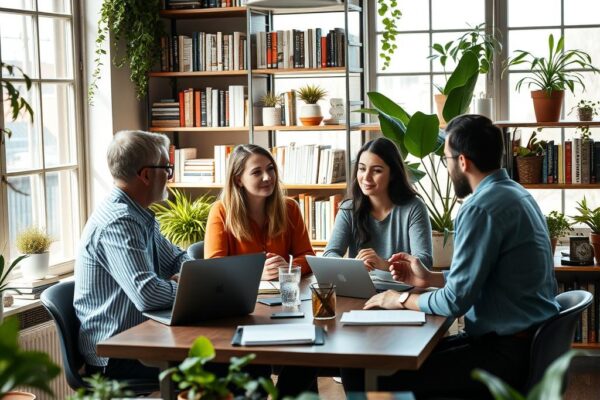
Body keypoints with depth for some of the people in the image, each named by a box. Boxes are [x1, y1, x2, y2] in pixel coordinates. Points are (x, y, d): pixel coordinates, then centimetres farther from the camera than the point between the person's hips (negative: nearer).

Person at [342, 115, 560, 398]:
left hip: (509, 352, -10)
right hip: (530, 339, 10)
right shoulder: (513, 193, 11)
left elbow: (455, 301, -19)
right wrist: (429, 278, 18)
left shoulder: (481, 208, -20)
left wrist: (403, 299, -3)